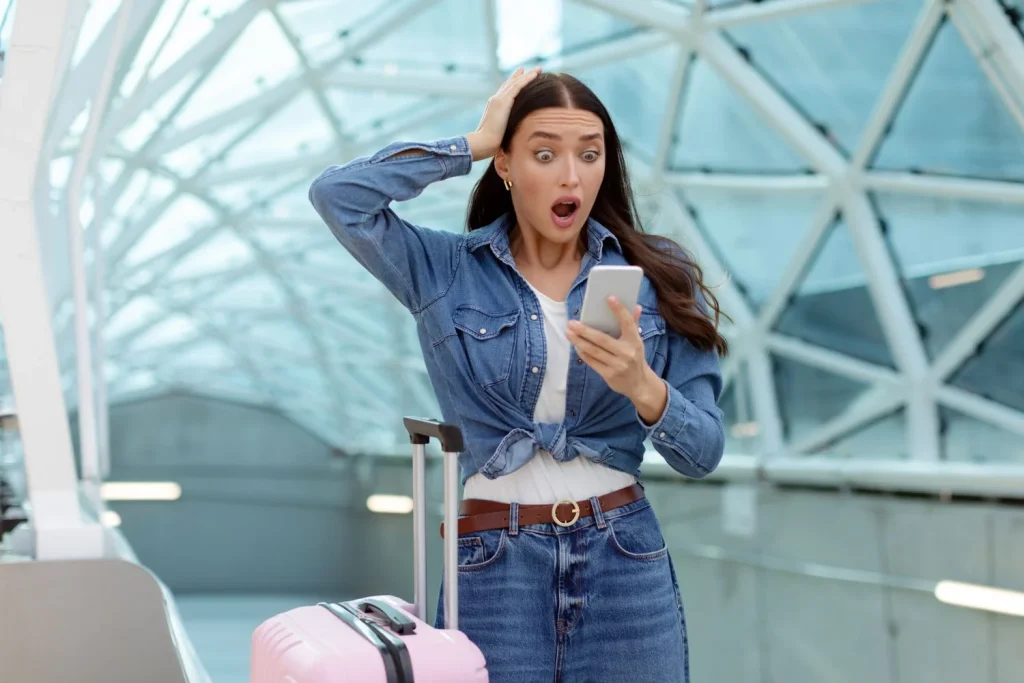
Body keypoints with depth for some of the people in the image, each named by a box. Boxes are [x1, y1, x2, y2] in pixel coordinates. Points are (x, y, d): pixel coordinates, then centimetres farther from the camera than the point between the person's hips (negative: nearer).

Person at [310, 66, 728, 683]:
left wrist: (643, 388, -23)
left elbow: (705, 453, -3)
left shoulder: (656, 279, 1)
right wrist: (476, 143, -8)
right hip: (495, 570, -1)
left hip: (626, 568, 1)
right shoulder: (445, 270, 0)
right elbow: (337, 195, -16)